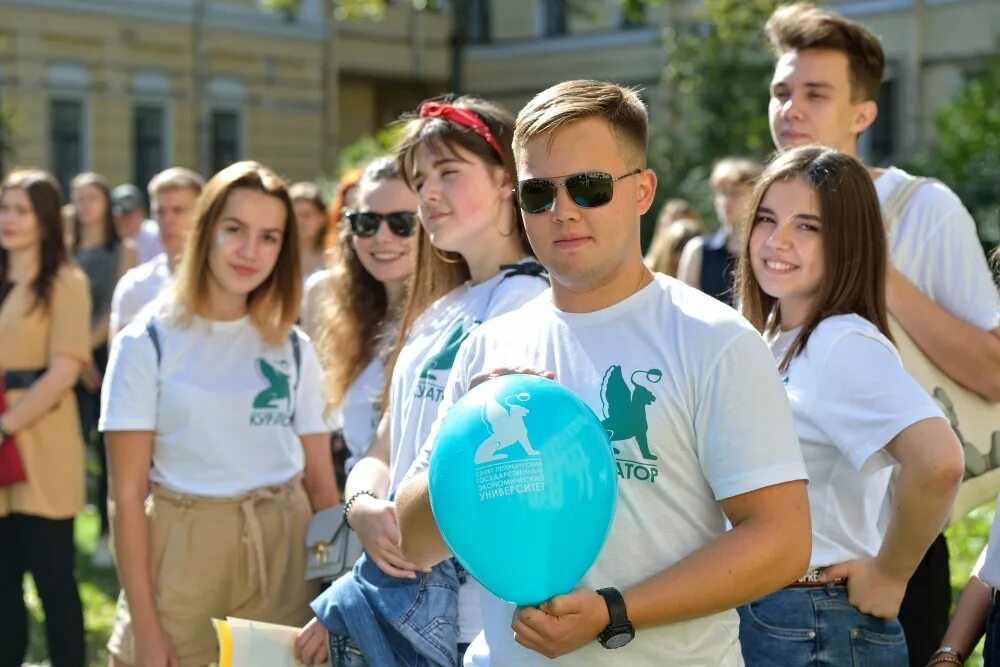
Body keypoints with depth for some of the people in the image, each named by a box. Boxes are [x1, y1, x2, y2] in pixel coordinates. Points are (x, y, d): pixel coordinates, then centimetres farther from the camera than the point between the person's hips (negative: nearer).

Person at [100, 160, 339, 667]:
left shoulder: (293, 349, 5)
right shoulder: (146, 344, -5)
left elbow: (321, 482, 6)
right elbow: (127, 495, -7)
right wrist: (145, 626, -11)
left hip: (284, 555, 3)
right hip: (183, 556, -3)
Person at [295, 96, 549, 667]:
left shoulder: (525, 300, -12)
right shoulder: (435, 316, 14)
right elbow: (383, 454, 13)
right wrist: (364, 509, -11)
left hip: (465, 615, -7)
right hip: (401, 591, 7)